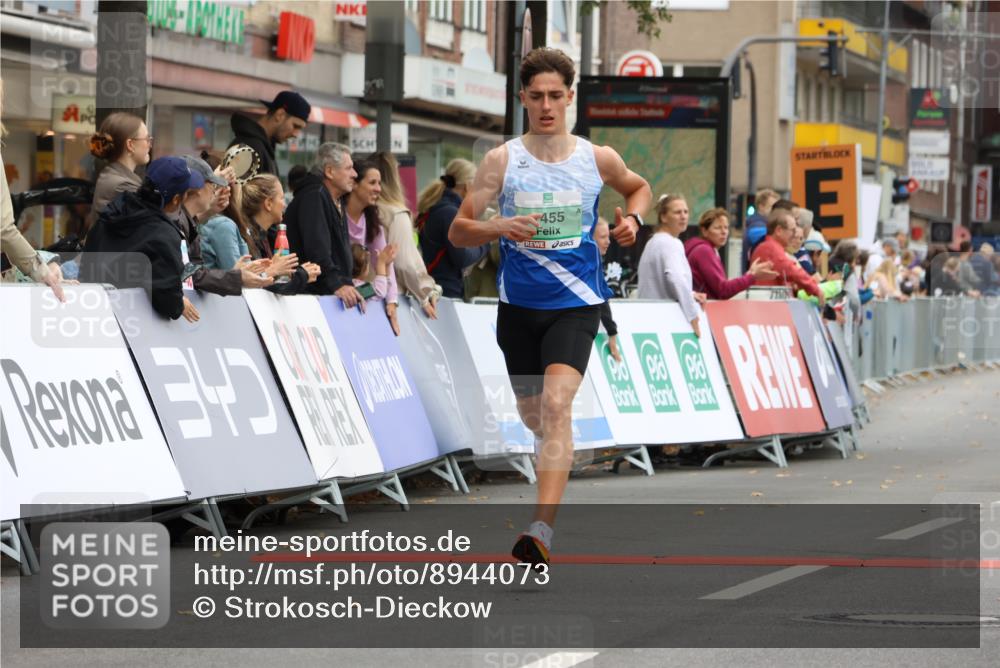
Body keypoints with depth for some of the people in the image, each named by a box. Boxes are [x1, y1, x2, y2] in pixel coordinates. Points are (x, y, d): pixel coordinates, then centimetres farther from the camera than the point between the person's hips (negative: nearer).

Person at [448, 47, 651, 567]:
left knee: (556, 405, -21)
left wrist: (631, 220, 1)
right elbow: (458, 231, -4)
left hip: (575, 304, -2)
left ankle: (542, 531, -29)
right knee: (533, 416, 14)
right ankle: (557, 456, 53)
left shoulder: (597, 158, 0)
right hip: (518, 304, 2)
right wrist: (499, 227, -23)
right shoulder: (502, 160, -3)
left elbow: (638, 187, 22)